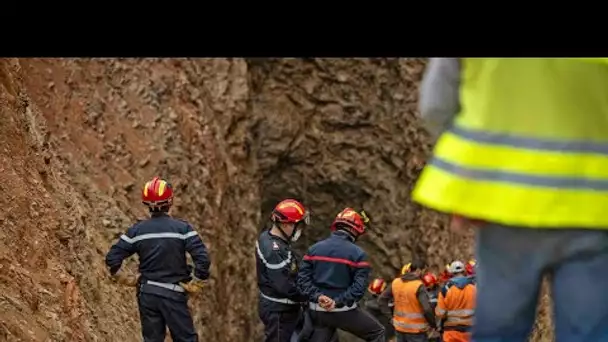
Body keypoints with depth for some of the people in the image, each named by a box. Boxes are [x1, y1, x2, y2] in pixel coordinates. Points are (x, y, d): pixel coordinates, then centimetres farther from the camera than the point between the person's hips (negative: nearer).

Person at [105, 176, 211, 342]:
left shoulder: (137, 230, -1)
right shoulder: (182, 228, -8)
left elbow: (112, 258, -2)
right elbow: (203, 258, -17)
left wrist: (126, 279, 10)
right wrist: (196, 283, -5)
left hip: (147, 294, 3)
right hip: (174, 294, -3)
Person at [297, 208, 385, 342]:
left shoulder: (314, 248, 6)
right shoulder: (357, 253, -9)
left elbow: (303, 278, -2)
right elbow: (359, 287, -17)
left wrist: (317, 296, -11)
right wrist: (338, 302, -17)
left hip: (318, 310, 5)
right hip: (344, 312, -4)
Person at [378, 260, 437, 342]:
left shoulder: (396, 282, 2)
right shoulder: (419, 286, -18)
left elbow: (381, 300, 8)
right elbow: (427, 309, -25)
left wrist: (390, 316, 10)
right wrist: (433, 325, -10)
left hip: (399, 328, 6)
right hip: (416, 330, -6)